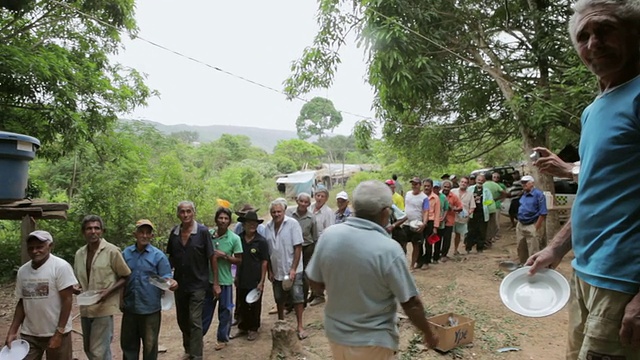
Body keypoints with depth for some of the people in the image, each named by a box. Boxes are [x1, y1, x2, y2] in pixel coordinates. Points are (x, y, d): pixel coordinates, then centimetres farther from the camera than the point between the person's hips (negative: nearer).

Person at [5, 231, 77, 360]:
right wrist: (12, 331, 5)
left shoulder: (61, 267, -13)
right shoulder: (22, 270, 3)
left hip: (56, 332, -4)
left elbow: (67, 300, -14)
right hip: (28, 334, 5)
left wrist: (59, 332, -15)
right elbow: (21, 303, 12)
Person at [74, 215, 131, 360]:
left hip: (103, 308, -6)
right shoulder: (79, 254, 6)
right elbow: (78, 279, 19)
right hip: (85, 309, 7)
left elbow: (125, 276, -5)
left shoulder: (112, 251, -11)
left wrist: (108, 292, -19)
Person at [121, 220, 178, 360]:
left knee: (149, 344, 11)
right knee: (128, 343, 17)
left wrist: (170, 283, -28)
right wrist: (121, 299, 5)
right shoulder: (126, 253, 3)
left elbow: (166, 278, -6)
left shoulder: (158, 255, -6)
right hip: (129, 307, 3)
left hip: (150, 308, -3)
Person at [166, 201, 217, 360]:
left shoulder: (203, 231, -12)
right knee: (182, 320, 17)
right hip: (179, 284, 5)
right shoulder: (174, 232, 0)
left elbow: (212, 258, -9)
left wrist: (216, 283, -10)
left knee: (195, 321, -4)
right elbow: (171, 257, 11)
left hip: (198, 284, -4)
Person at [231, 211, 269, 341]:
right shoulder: (239, 239, 0)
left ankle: (253, 329, 26)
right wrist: (236, 276, 8)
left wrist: (261, 281, -10)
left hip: (255, 280, -3)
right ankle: (242, 327, 32)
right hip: (241, 279, 3)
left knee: (254, 306, 9)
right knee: (242, 305, 15)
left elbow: (264, 262, -8)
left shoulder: (261, 241, -9)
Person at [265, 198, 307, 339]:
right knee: (279, 299, 16)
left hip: (292, 270, -4)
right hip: (277, 271, 4)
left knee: (297, 298, 0)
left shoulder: (292, 224, -12)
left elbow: (298, 247, -13)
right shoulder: (268, 227, 1)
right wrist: (270, 271, 5)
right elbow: (268, 251, 7)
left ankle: (300, 326, 13)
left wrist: (293, 269, -16)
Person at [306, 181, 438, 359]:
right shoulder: (389, 250, -24)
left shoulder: (328, 235, -12)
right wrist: (428, 334, 0)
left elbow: (315, 283, -1)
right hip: (372, 342, -4)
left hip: (335, 334, 4)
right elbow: (411, 304, -17)